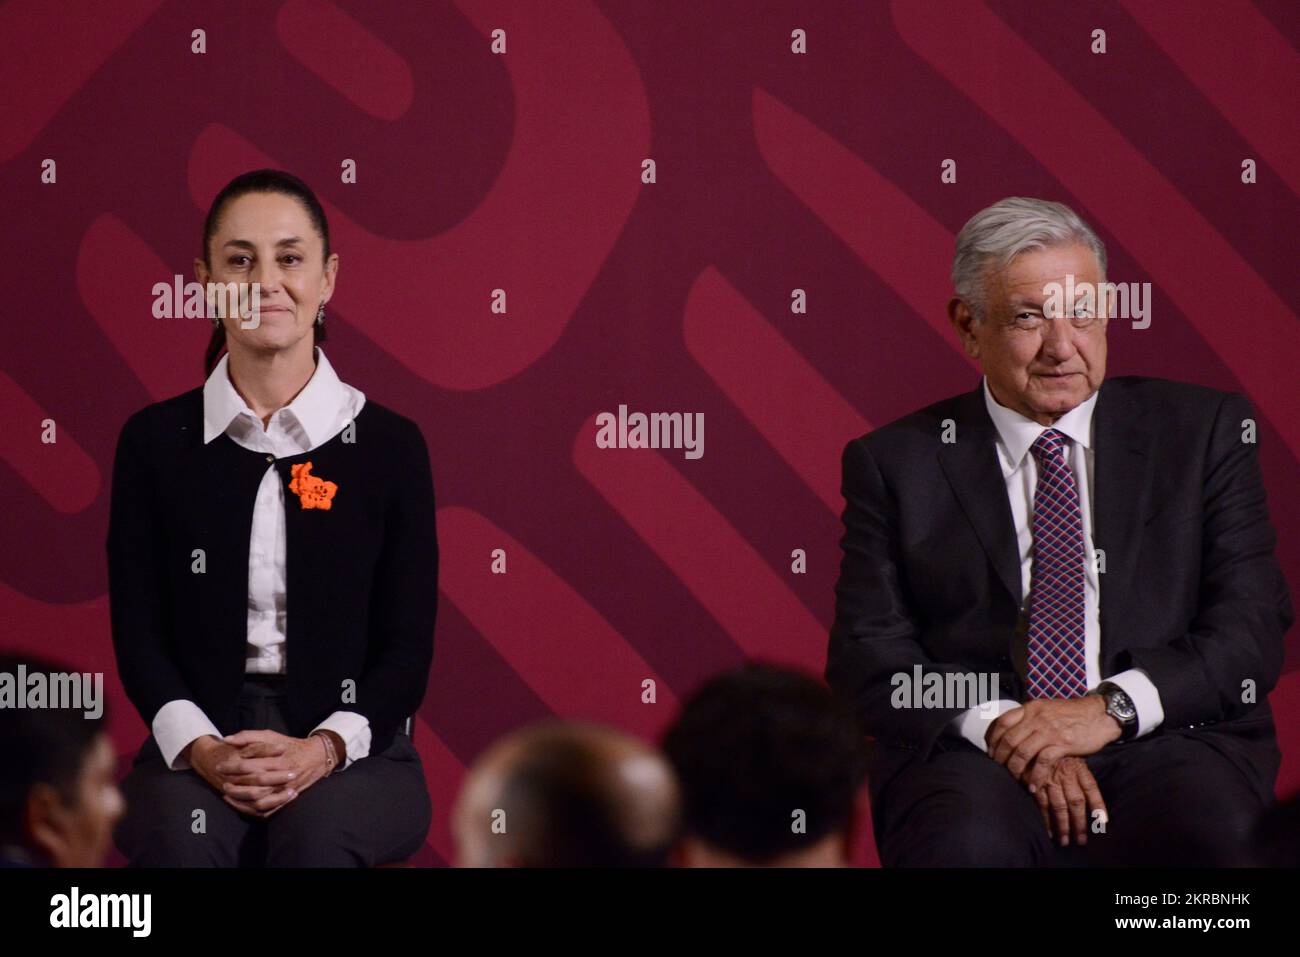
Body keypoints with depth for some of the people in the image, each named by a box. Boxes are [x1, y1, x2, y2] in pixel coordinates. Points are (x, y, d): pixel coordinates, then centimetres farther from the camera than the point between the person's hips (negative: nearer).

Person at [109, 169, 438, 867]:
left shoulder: (390, 444, 7)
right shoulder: (154, 441, 9)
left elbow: (408, 645, 4)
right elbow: (138, 632, 5)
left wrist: (321, 750, -15)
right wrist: (201, 749, -14)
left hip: (351, 748, 0)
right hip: (201, 738, 0)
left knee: (317, 832, -35)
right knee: (179, 835, -35)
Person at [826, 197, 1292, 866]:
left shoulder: (1202, 430, 13)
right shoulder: (894, 463, 12)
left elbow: (1252, 633, 5)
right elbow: (867, 659, 5)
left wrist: (1113, 706, -11)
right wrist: (994, 725, -13)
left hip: (1167, 742, 0)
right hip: (974, 756, 0)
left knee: (1210, 833, -34)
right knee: (964, 841, -35)